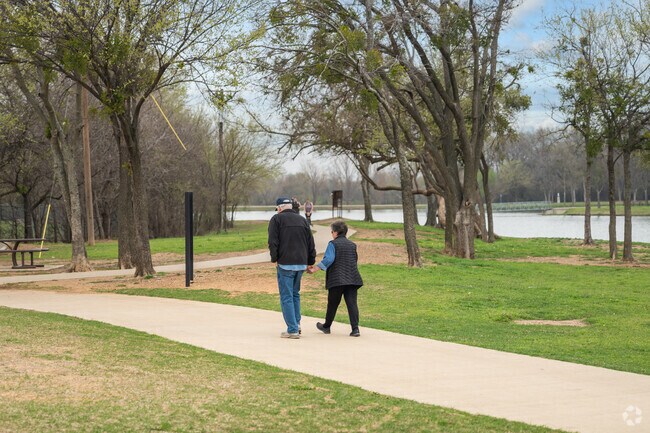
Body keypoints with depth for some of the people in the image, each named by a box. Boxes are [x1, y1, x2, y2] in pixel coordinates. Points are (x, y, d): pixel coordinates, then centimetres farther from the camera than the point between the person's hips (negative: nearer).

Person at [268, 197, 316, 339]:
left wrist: (274, 258, 1)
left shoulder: (277, 219, 0)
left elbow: (273, 241, -9)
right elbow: (311, 243, 13)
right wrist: (311, 262, 16)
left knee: (286, 297, -2)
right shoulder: (302, 220, 15)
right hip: (301, 263, 6)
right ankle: (296, 324, 17)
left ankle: (292, 330, -5)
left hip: (285, 263, -5)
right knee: (295, 294, 20)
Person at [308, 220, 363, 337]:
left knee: (332, 304, 11)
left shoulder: (333, 244, -4)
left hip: (337, 279, -4)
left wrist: (315, 269, -16)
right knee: (352, 303, -3)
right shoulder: (352, 245, 13)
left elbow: (328, 259, -16)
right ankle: (355, 328, -13)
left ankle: (326, 326, 27)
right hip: (352, 279, 4)